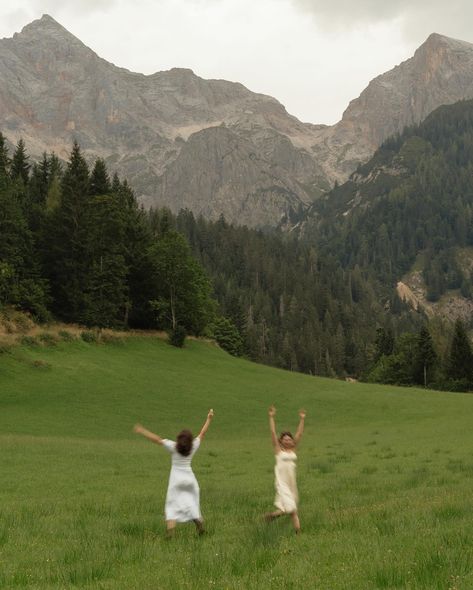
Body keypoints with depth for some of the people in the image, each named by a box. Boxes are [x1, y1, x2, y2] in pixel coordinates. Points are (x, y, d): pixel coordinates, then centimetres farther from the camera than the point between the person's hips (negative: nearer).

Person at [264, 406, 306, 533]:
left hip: (291, 479, 5)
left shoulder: (293, 449, 9)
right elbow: (273, 433, -6)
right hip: (281, 480, -5)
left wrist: (302, 419, 1)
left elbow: (299, 434, 6)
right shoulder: (278, 450, 0)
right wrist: (271, 417, -11)